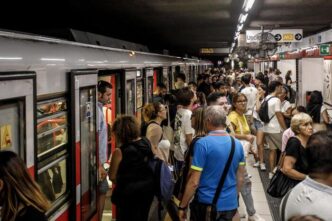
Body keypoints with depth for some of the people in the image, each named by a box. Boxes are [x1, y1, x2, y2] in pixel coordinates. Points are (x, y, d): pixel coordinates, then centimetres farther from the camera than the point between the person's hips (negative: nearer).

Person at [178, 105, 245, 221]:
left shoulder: (202, 143, -16)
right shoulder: (237, 144, 1)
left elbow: (194, 182, -16)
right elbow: (240, 178, 9)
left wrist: (182, 206, -6)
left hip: (207, 204, -5)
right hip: (230, 204, 5)